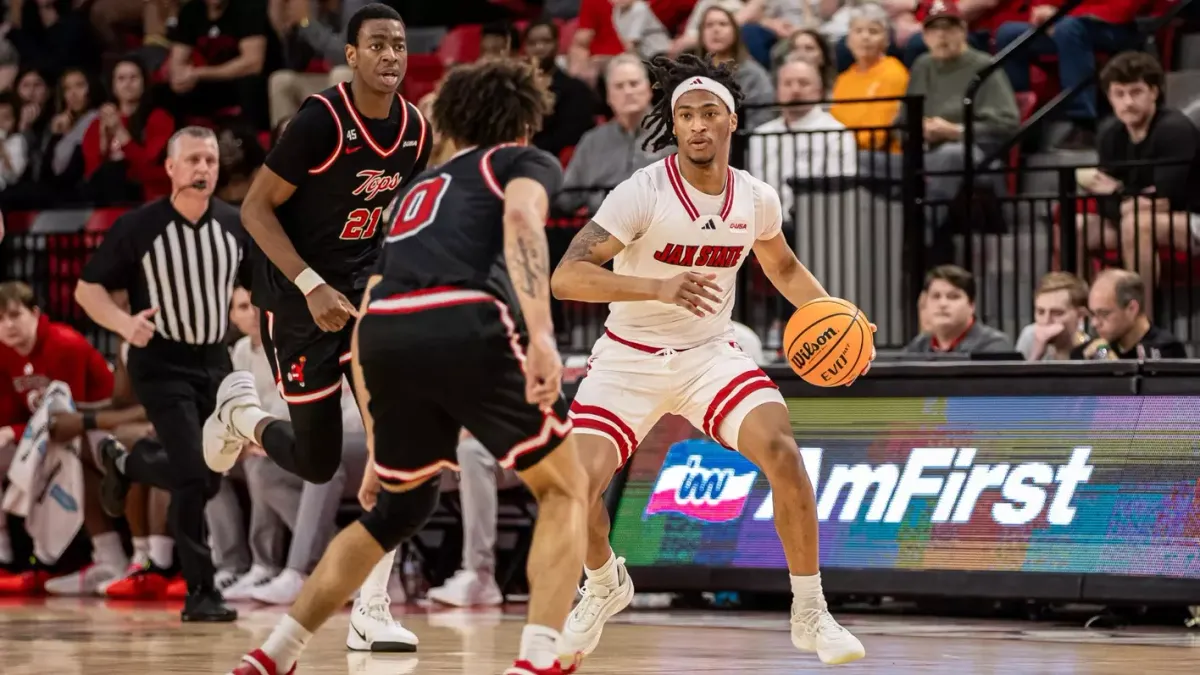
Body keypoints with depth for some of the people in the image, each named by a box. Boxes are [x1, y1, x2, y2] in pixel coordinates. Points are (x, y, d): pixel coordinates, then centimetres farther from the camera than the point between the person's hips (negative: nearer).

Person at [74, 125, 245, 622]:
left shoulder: (235, 226, -3)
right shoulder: (138, 227, -14)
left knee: (209, 480, 10)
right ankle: (200, 593, -5)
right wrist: (124, 323, -25)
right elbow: (88, 289, -7)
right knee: (193, 476, -16)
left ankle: (123, 464, 39)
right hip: (161, 363, -5)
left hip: (214, 362, 5)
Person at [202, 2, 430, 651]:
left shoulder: (416, 129, -2)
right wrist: (312, 287, -23)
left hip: (365, 287, 5)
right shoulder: (322, 120, -20)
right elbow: (256, 208, -16)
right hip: (296, 292, -5)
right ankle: (240, 410, 37)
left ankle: (371, 610, -7)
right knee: (317, 462, 2)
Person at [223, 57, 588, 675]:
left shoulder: (418, 192, 38)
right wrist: (540, 333, -17)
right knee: (564, 490, 13)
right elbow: (520, 216, -5)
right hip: (467, 327, -5)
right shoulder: (525, 161, 23)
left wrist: (376, 449, 39)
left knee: (398, 502, 29)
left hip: (385, 334, 5)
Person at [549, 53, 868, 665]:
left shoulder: (756, 199, -5)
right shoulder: (643, 194, -21)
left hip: (710, 355, 2)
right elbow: (564, 277, -30)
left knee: (783, 454, -22)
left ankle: (810, 614, -6)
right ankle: (604, 585, 17)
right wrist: (658, 287, -43)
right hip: (629, 359, -2)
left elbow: (783, 269, 18)